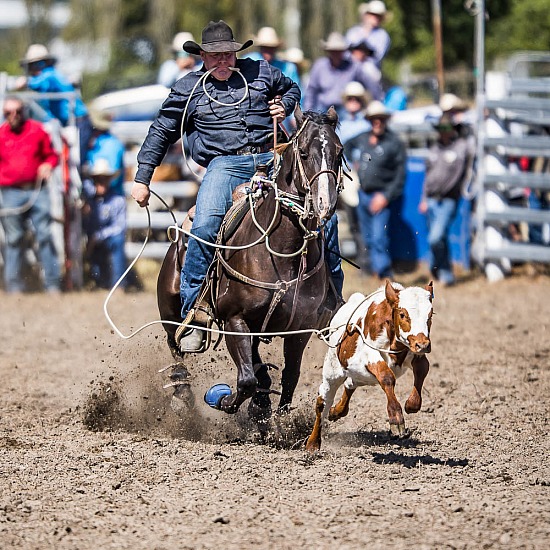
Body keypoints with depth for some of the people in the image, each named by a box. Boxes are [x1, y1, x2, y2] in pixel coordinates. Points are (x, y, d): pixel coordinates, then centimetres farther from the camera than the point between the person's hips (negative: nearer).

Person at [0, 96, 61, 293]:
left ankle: (52, 283, 0)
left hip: (37, 190, 0)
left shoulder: (37, 130, 6)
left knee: (44, 235, -3)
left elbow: (51, 154, 14)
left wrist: (48, 165, -6)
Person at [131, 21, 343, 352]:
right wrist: (142, 179, 12)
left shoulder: (260, 73, 15)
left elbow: (292, 88, 34)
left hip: (271, 158, 3)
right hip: (225, 164, -2)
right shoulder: (188, 89, 11)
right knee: (205, 227, -29)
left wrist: (285, 106, 10)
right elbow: (161, 134, 17)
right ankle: (191, 317, -21)